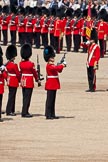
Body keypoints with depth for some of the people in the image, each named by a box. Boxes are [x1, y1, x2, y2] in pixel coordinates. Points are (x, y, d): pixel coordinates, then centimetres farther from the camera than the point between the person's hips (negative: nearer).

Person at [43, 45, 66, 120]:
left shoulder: (52, 65, 16)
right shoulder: (49, 65, -14)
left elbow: (59, 70, 20)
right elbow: (57, 68, -28)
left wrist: (61, 65, 2)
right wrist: (62, 65, -13)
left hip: (53, 85, 10)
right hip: (51, 85, -10)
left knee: (52, 100, 12)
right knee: (50, 100, -8)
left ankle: (52, 114, 15)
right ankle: (48, 115, -7)